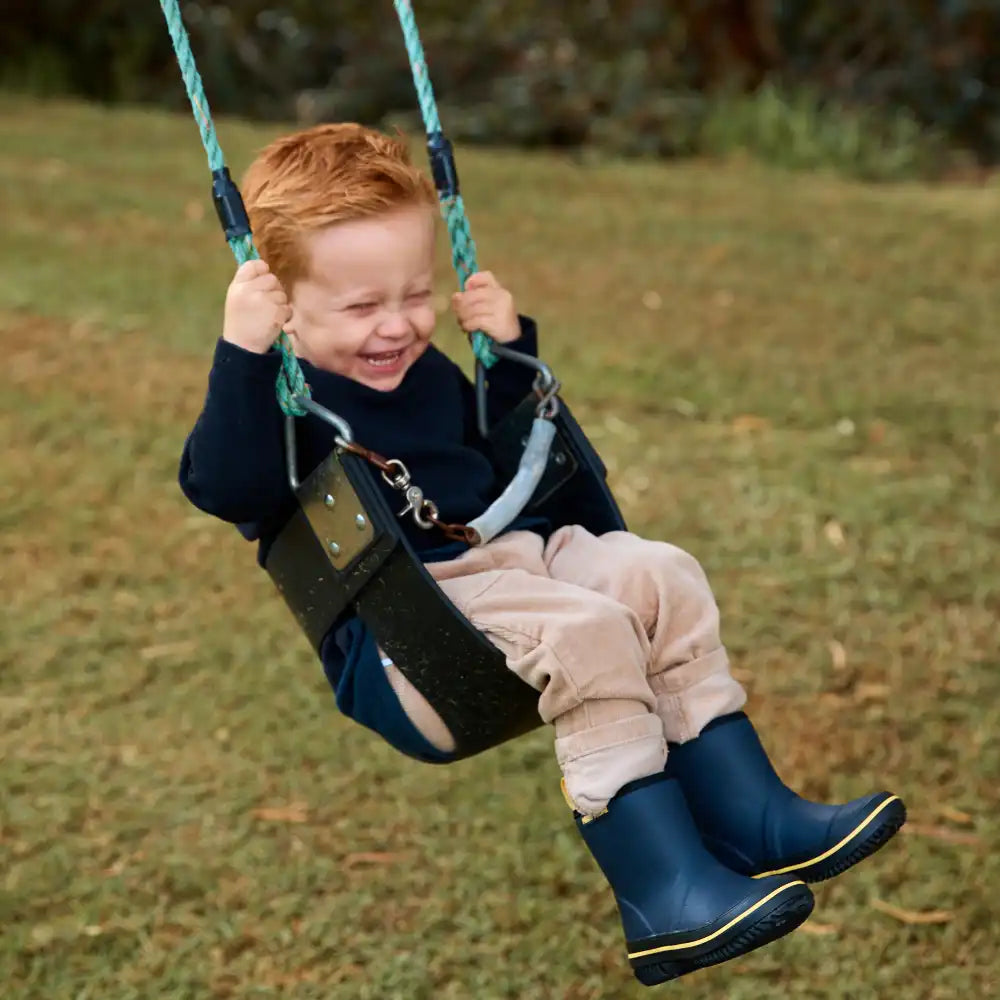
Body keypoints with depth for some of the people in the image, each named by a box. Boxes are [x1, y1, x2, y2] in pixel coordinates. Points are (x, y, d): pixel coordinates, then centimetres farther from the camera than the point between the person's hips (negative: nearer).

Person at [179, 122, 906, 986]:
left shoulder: (429, 372, 21)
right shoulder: (277, 396, -6)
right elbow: (224, 488, -25)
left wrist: (510, 347, 21)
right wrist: (242, 353, -33)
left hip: (508, 558, 9)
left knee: (660, 576, -7)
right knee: (585, 633, -30)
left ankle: (747, 815, -6)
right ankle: (666, 896, -31)